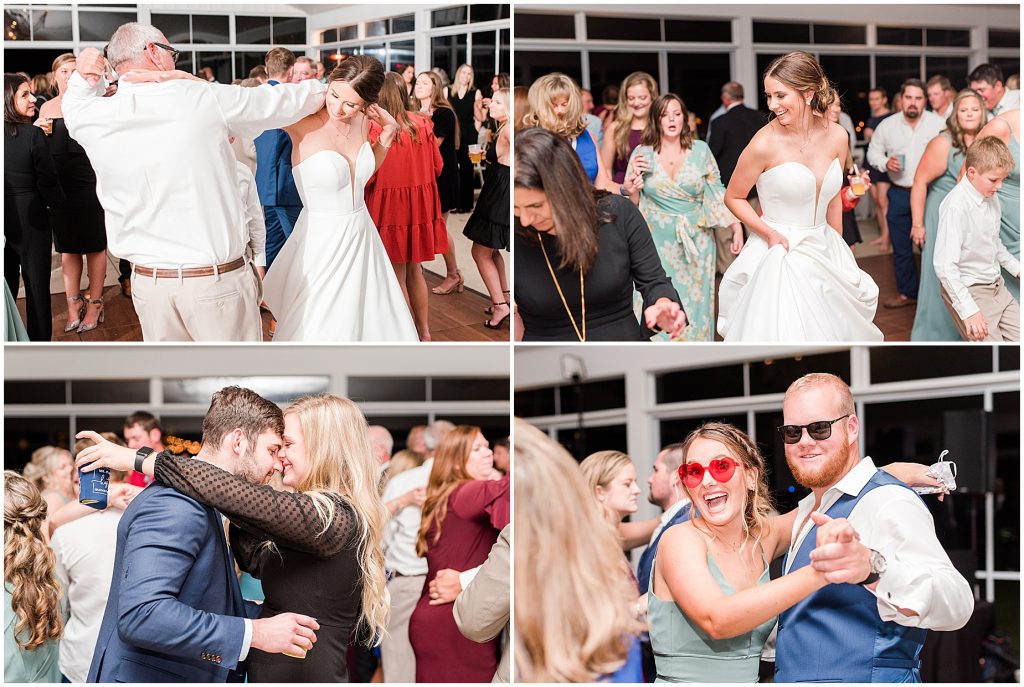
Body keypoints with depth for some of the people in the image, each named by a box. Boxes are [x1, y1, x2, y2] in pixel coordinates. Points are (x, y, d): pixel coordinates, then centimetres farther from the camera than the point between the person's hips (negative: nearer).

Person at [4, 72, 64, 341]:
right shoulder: (33, 135, -17)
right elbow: (48, 181, -11)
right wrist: (57, 200, 8)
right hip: (31, 221, -5)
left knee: (6, 286, 15)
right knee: (37, 288, 5)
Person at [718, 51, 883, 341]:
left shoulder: (836, 136, -2)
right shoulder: (766, 143, -15)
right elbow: (733, 198, -3)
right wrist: (770, 234, -16)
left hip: (823, 252, 5)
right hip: (779, 252, -5)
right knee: (782, 335, -7)